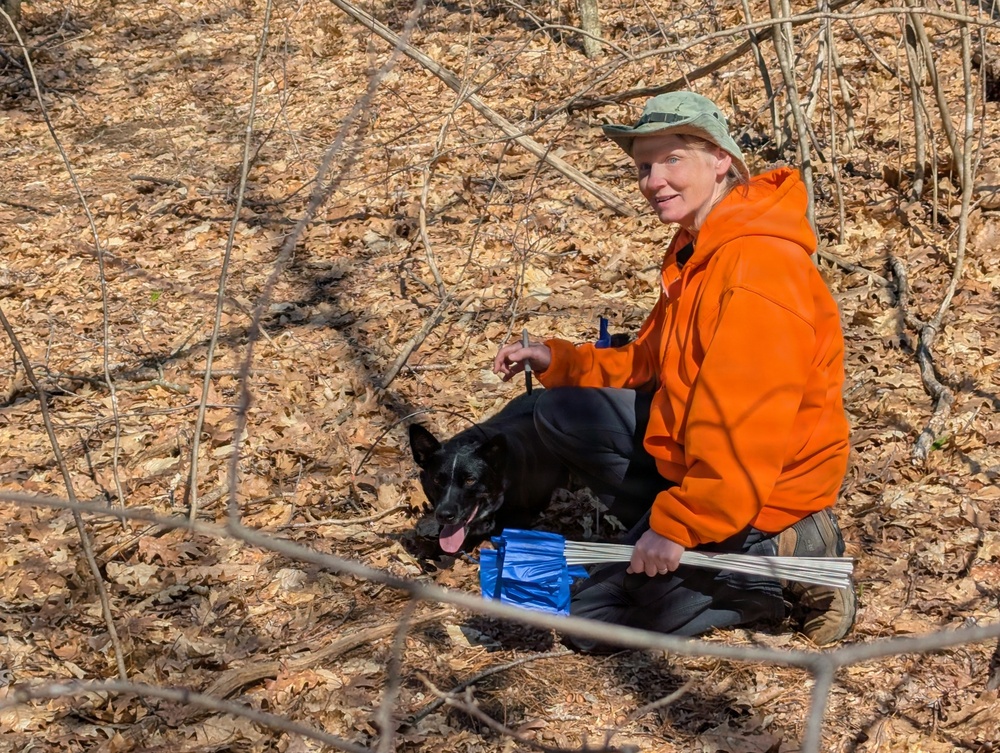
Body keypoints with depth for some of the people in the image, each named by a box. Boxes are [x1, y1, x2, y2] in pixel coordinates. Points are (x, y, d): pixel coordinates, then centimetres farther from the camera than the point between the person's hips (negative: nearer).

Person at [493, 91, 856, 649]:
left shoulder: (757, 268, -26)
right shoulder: (697, 248, 7)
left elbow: (748, 426, -29)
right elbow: (648, 363, 16)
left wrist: (676, 526, -25)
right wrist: (556, 360, 3)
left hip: (761, 491, -10)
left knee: (590, 616, -4)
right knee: (562, 414, 8)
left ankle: (784, 561, -3)